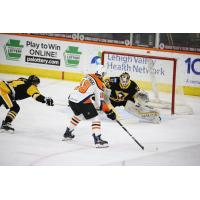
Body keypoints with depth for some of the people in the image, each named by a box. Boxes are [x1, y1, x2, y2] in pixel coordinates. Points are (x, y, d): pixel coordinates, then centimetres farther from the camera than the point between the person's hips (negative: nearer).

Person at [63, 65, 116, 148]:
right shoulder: (99, 84, -5)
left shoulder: (88, 76, 15)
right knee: (95, 118, 0)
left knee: (78, 115, 33)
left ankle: (67, 134, 42)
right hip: (82, 102, -8)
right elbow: (100, 102, -7)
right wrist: (109, 112, 0)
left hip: (72, 98, 8)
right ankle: (97, 140, -10)